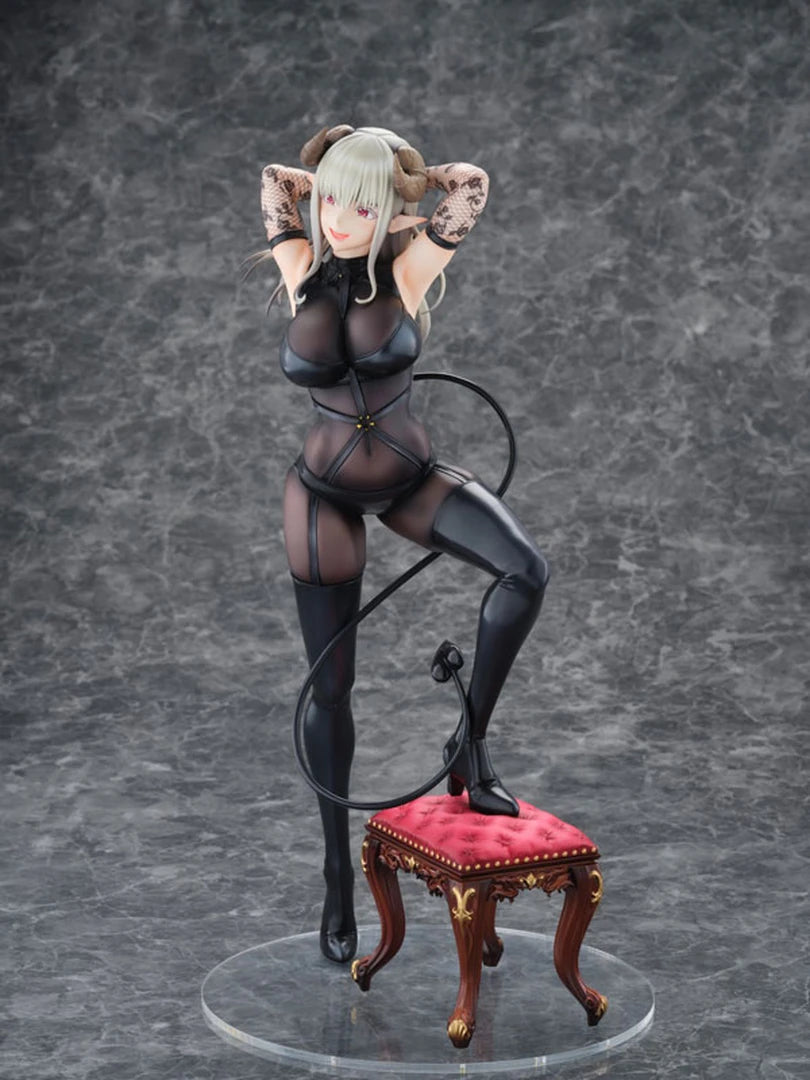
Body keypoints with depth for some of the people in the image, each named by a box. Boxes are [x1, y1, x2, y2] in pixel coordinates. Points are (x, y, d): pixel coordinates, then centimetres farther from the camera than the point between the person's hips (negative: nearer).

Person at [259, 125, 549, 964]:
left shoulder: (406, 270, -10)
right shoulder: (304, 275, -5)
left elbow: (471, 183, -7)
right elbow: (275, 180, 9)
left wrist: (395, 192, 6)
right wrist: (331, 185, 15)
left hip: (411, 479, 0)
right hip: (325, 494, 0)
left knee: (526, 570, -29)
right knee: (330, 687, 5)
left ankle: (469, 745, -12)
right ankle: (338, 876, 19)